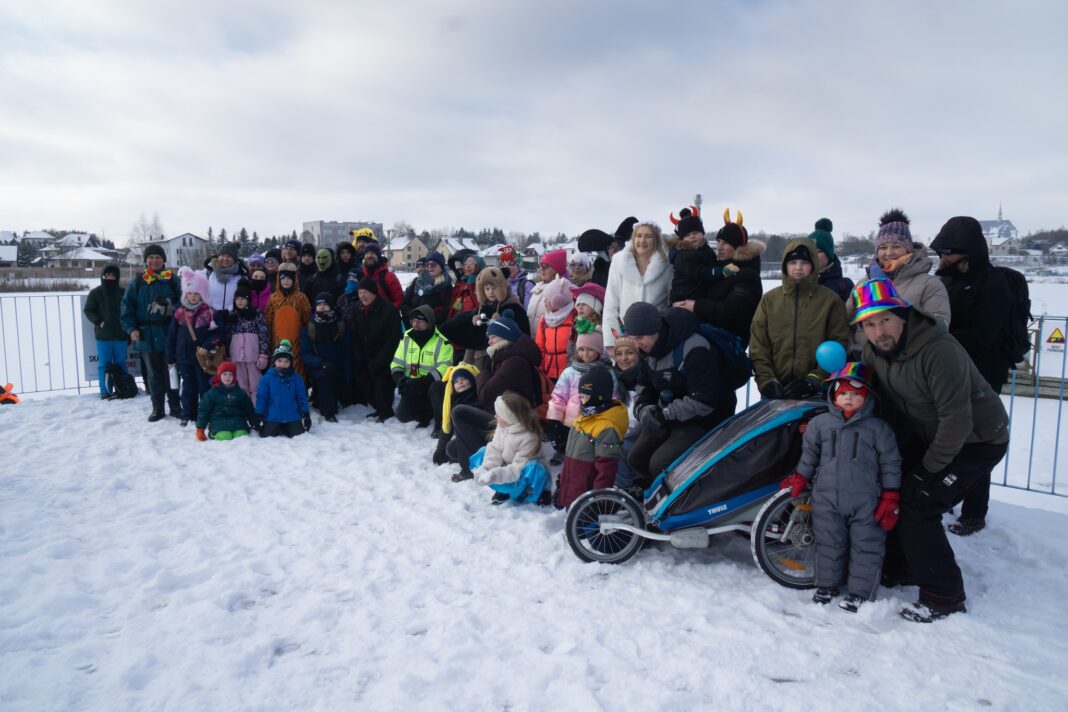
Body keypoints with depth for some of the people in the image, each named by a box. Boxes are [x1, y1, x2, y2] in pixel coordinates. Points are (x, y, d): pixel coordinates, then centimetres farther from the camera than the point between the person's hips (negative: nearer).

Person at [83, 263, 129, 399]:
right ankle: (105, 392, 6)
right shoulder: (95, 293, 2)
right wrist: (98, 321, -12)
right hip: (103, 335, -1)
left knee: (121, 363, 6)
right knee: (104, 364, 2)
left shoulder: (122, 293, 6)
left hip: (120, 334, 1)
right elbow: (87, 310, 4)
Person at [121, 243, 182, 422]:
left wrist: (172, 309, -19)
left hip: (169, 333, -1)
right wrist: (131, 328, -6)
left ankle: (175, 406, 15)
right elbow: (127, 307, 5)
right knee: (154, 374, 9)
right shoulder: (137, 282, 5)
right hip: (147, 335, 1)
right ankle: (157, 408, 17)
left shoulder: (173, 280, 3)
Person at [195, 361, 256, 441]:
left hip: (238, 421, 1)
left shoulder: (240, 393, 16)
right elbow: (203, 411, 11)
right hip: (219, 423, -1)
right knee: (224, 437, -30)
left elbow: (249, 409, 21)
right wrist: (200, 430, 6)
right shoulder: (211, 394, 11)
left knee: (242, 437, -29)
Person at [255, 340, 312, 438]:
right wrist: (258, 416, -5)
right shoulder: (267, 378, -5)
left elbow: (302, 397, 2)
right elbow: (261, 397, -3)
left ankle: (286, 430, 25)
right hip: (272, 418, -1)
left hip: (292, 417, 1)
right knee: (266, 436, -11)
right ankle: (278, 430, 23)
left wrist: (306, 414, 0)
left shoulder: (296, 378, -2)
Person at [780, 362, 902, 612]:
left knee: (866, 547, 6)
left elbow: (890, 464, -1)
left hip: (866, 503, -2)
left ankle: (859, 592, 20)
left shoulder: (879, 428, -5)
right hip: (827, 500, 2)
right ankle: (827, 584, 29)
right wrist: (799, 480, 11)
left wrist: (890, 499, -2)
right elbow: (809, 454, 13)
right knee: (829, 543, 13)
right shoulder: (820, 423, 0)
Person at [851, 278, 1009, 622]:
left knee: (917, 505, -14)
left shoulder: (939, 351, -33)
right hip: (928, 435, 8)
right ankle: (899, 567, 26)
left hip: (977, 441, -8)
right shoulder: (873, 351, -8)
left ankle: (944, 596, 0)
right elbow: (888, 403, 7)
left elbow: (957, 420, -31)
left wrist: (929, 467, -21)